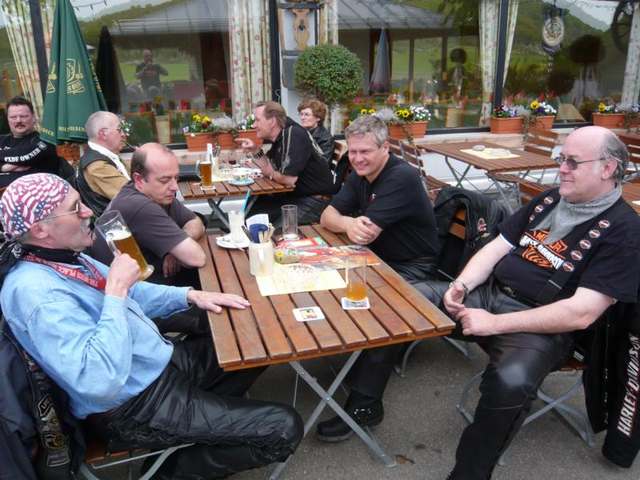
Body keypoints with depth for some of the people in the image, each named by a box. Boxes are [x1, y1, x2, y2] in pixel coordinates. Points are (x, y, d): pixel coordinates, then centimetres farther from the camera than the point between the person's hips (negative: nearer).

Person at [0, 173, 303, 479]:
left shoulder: (62, 257, 3)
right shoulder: (35, 290, -28)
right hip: (132, 407, -9)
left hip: (158, 365, 10)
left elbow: (129, 296, 17)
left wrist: (190, 295, 5)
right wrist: (116, 290, -30)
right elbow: (101, 382, -37)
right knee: (283, 429, -11)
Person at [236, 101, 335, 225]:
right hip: (296, 195, 9)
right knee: (253, 209, 3)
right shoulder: (277, 138, 9)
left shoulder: (293, 134, -19)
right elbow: (271, 171, 14)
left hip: (316, 200, -9)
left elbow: (288, 179, -26)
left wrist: (270, 173, -6)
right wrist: (256, 150, 4)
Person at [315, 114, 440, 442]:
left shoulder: (401, 178, -22)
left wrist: (348, 223, -5)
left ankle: (364, 404, -22)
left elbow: (364, 235, -27)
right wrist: (350, 223, -26)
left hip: (411, 270, -8)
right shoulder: (359, 175, 6)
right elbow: (327, 217, -3)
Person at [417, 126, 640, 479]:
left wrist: (495, 323, -21)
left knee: (510, 383, -37)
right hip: (489, 293, 7)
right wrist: (461, 285, -8)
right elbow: (496, 248, 12)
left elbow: (581, 313, -19)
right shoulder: (548, 201, 10)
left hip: (542, 327, -6)